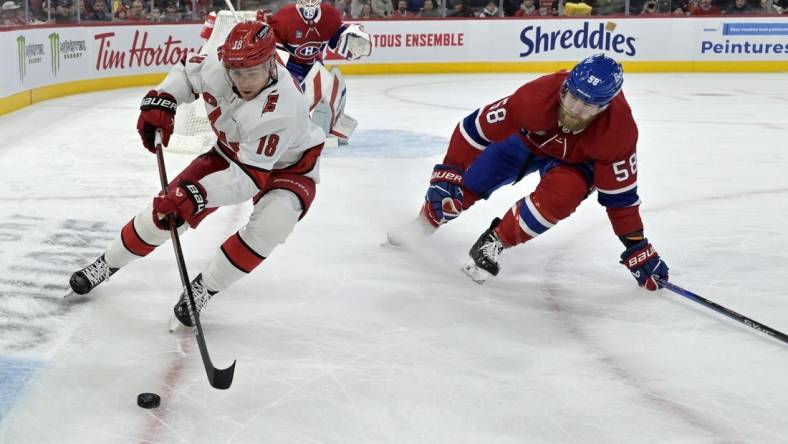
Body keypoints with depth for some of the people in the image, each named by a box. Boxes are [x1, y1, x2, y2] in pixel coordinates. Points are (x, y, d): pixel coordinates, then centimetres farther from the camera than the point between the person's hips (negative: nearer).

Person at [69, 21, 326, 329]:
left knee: (269, 224, -34)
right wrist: (160, 102, -14)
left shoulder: (281, 109, -41)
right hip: (231, 151, 5)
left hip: (286, 166, -5)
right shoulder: (216, 66, -25)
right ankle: (108, 264, 27)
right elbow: (187, 70, 1)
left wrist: (196, 195, -50)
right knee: (166, 208, 1)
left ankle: (204, 287, -13)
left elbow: (250, 177, -41)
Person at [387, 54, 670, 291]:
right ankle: (431, 217, 32)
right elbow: (477, 127, -29)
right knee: (464, 186, -3)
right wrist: (448, 173, -26)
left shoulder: (619, 130, -36)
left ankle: (495, 241, -11)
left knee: (562, 193, -32)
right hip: (526, 138, 1)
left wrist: (637, 250, -22)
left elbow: (620, 195, -24)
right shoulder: (538, 95, -40)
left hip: (575, 160, -1)